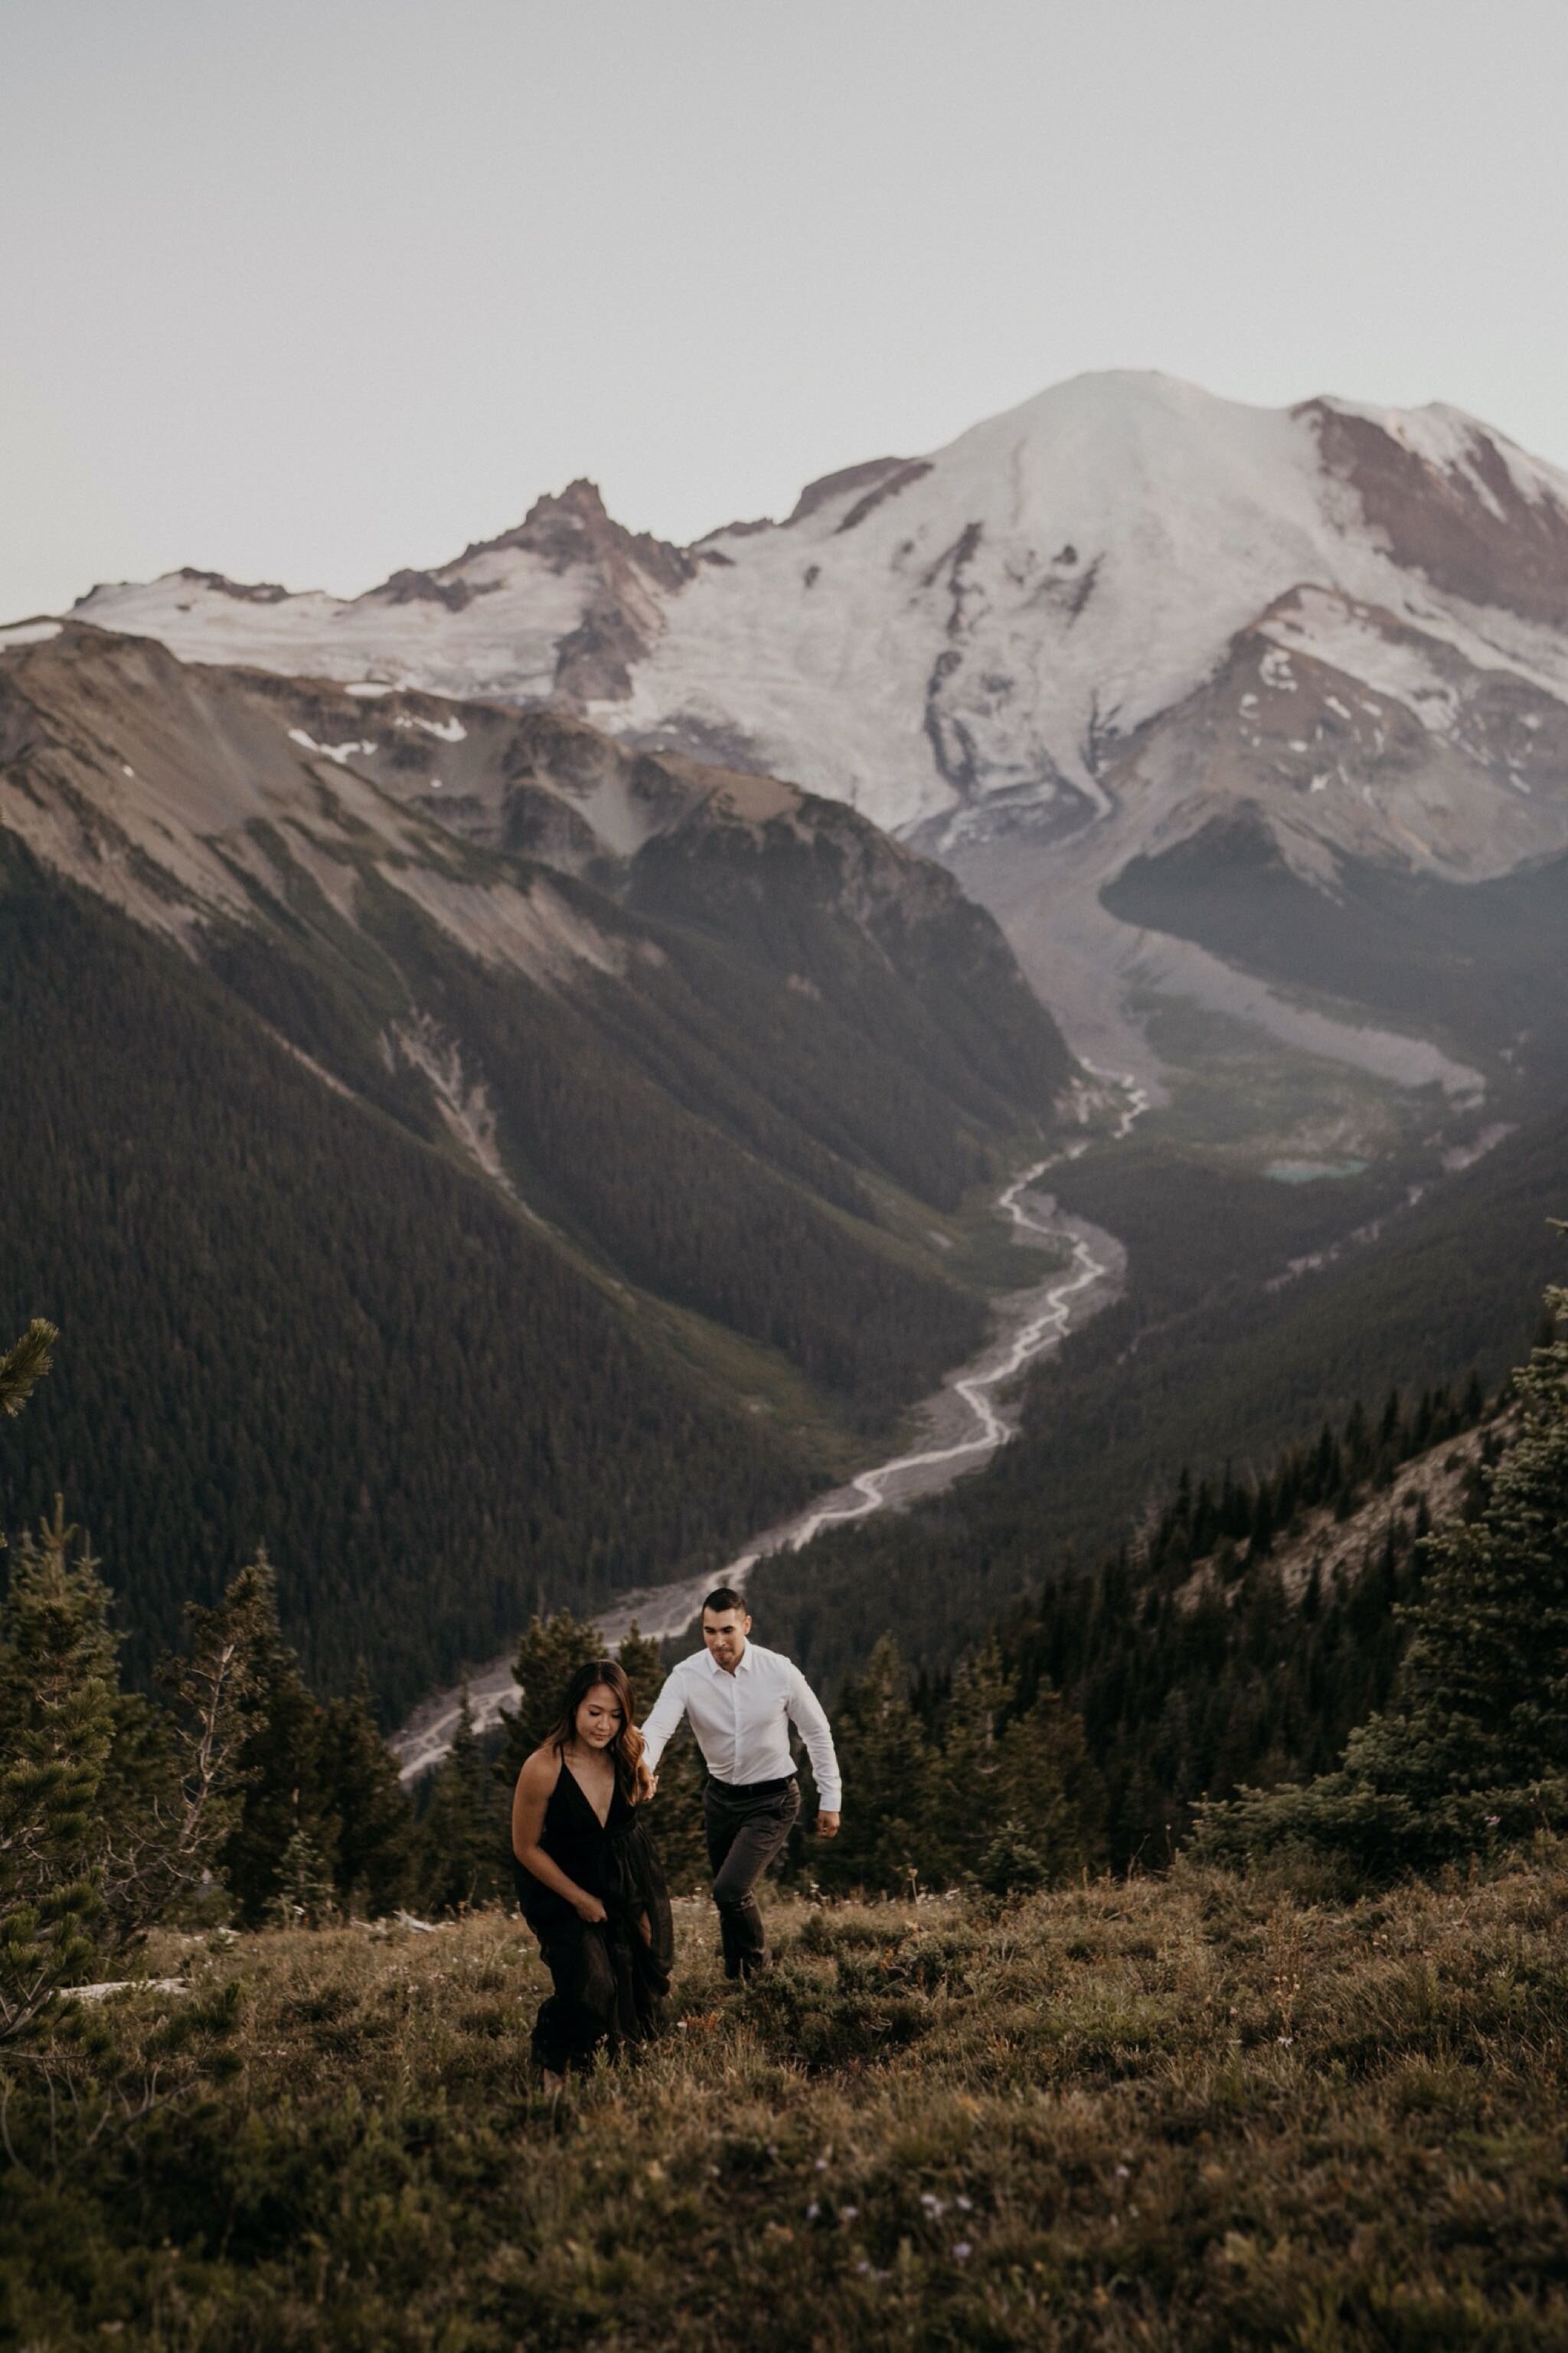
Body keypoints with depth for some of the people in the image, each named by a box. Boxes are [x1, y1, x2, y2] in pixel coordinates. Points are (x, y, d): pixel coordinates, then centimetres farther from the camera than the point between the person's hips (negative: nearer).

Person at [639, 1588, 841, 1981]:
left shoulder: (780, 1672, -15)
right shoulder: (686, 1676, -13)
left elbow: (817, 1733, -3)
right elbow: (657, 1726, -28)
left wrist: (830, 1800, 0)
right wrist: (642, 1768, -50)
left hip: (772, 1800, -3)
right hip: (721, 1797, 3)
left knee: (730, 1890, -17)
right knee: (731, 1897, 13)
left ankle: (758, 1965, 10)